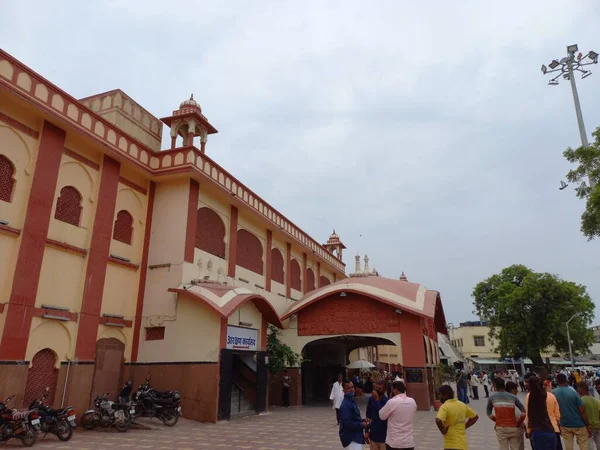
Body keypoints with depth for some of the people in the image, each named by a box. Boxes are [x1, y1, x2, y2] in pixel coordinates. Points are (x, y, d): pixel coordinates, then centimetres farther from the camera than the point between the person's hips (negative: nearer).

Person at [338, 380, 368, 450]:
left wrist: (361, 421, 3)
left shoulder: (351, 401, 11)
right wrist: (361, 425, -16)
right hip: (351, 438, -10)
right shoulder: (345, 405, -21)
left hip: (355, 436, 10)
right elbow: (348, 423, -27)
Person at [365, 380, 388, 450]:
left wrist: (377, 400, -26)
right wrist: (367, 431, 8)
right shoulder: (371, 399, -1)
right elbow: (368, 416, 8)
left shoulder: (387, 401, -17)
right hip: (373, 435, 4)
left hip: (384, 436, -4)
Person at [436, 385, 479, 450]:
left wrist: (443, 430, -14)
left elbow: (438, 420, -33)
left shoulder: (444, 407, -15)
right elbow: (475, 416, 20)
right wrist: (464, 427, 16)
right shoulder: (462, 405, 8)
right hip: (463, 444, 8)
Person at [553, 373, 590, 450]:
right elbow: (582, 411, -13)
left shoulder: (553, 393, -5)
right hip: (579, 424, -2)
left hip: (565, 425, 2)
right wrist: (588, 425, -3)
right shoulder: (573, 392, -14)